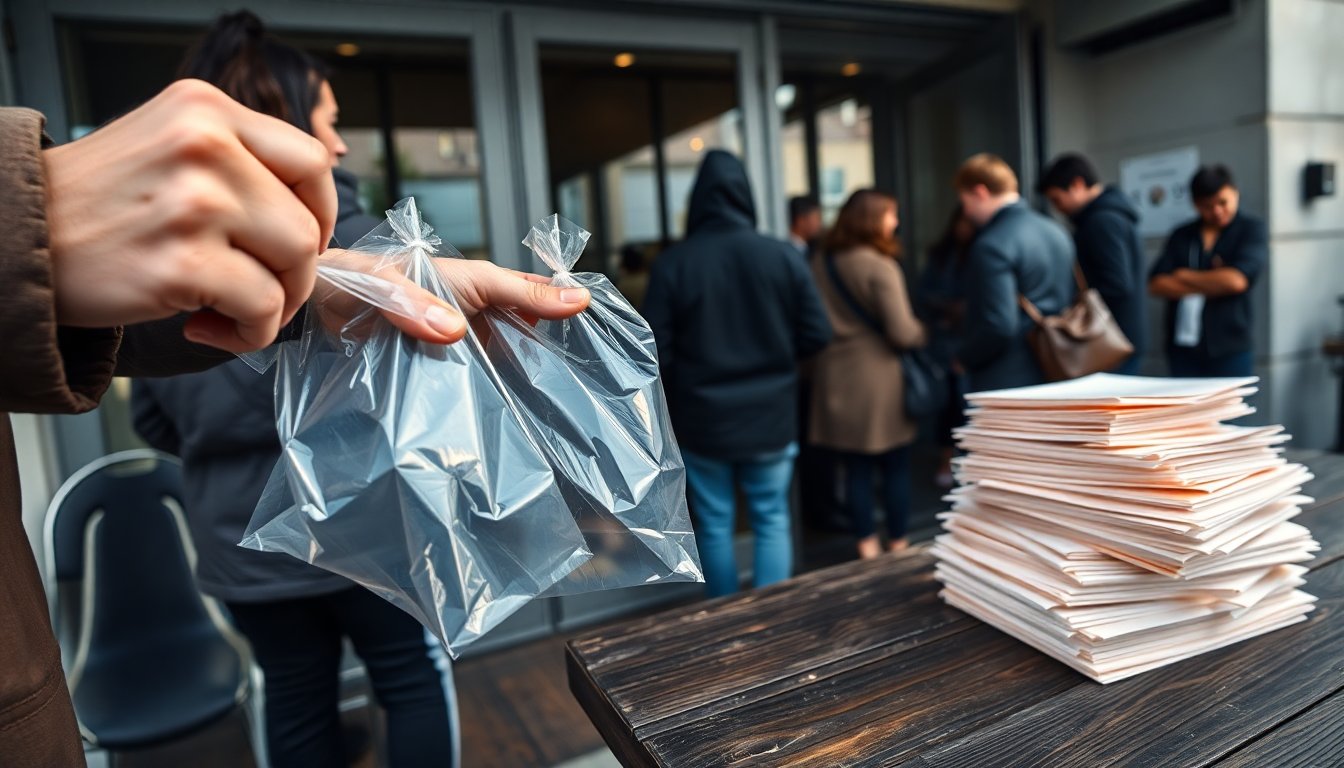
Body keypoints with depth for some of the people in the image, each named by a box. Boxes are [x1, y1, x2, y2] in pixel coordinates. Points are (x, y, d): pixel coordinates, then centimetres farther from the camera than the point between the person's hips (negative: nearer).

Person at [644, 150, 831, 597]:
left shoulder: (672, 264, -12)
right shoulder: (783, 256, -7)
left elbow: (656, 352, -10)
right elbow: (816, 337, -3)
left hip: (701, 421, -1)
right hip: (771, 418, 1)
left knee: (714, 527, 13)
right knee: (771, 521, 14)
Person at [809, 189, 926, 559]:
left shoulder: (819, 264, 4)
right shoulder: (880, 267, -15)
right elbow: (903, 332, -15)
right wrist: (924, 334, 4)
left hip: (835, 380, 5)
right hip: (878, 379, -5)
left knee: (856, 469, 11)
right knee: (895, 467, 10)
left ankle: (867, 546, 20)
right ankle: (897, 544, 21)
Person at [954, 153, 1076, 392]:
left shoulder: (991, 246, -17)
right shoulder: (1057, 232, 11)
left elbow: (998, 326, -24)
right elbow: (1073, 300, 15)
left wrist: (964, 358, -8)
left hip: (1006, 384, -9)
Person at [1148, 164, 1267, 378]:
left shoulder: (1252, 229, 4)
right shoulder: (1181, 235, 11)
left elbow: (1236, 280, -13)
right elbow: (1156, 285, -1)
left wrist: (1185, 276, -1)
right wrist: (1213, 284, -9)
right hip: (1182, 348, 3)